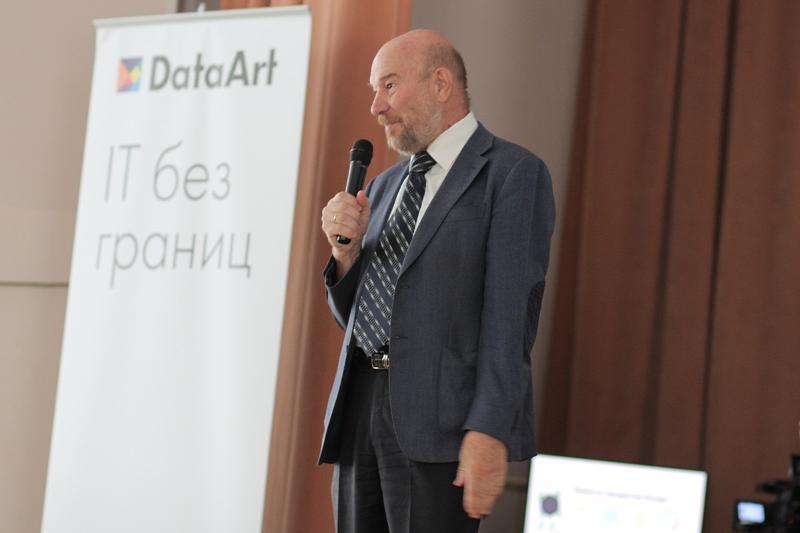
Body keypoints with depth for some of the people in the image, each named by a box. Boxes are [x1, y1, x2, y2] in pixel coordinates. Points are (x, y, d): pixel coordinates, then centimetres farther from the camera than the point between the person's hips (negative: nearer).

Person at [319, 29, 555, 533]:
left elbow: (509, 313, -11)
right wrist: (346, 250, 3)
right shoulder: (384, 186, 20)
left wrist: (489, 433, -19)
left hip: (439, 417, -7)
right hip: (361, 410, 7)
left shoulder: (513, 174, -2)